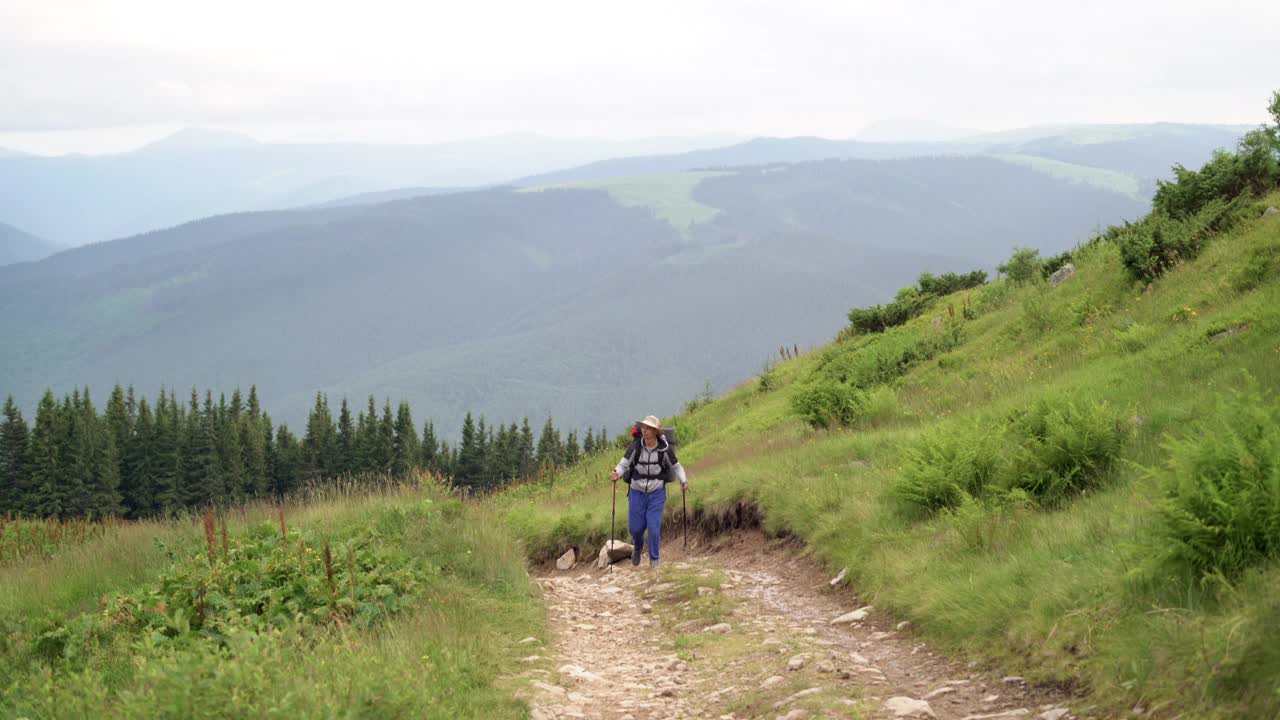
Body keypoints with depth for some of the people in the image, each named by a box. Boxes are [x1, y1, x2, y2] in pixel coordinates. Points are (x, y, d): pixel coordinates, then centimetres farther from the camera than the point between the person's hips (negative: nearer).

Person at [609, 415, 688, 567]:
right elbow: (623, 465, -12)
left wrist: (684, 481, -15)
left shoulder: (665, 449, -14)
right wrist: (616, 474, -33)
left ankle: (654, 559, 13)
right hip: (637, 492, 1)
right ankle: (638, 547, 41)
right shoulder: (635, 447, -15)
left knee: (654, 527, -9)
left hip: (657, 493, -1)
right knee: (635, 527, 6)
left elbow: (676, 467, 0)